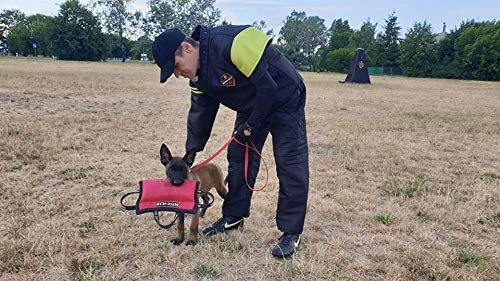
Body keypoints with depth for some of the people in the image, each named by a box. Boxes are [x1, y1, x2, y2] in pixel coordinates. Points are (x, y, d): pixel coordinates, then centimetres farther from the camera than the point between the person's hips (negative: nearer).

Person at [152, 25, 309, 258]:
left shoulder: (229, 45, -33)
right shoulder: (199, 75, -4)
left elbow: (268, 87, -30)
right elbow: (200, 115, 4)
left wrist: (251, 126, -19)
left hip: (284, 100, -8)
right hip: (251, 107, 8)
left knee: (291, 165, -9)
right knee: (238, 157, 8)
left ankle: (291, 232, 1)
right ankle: (234, 216, 23)